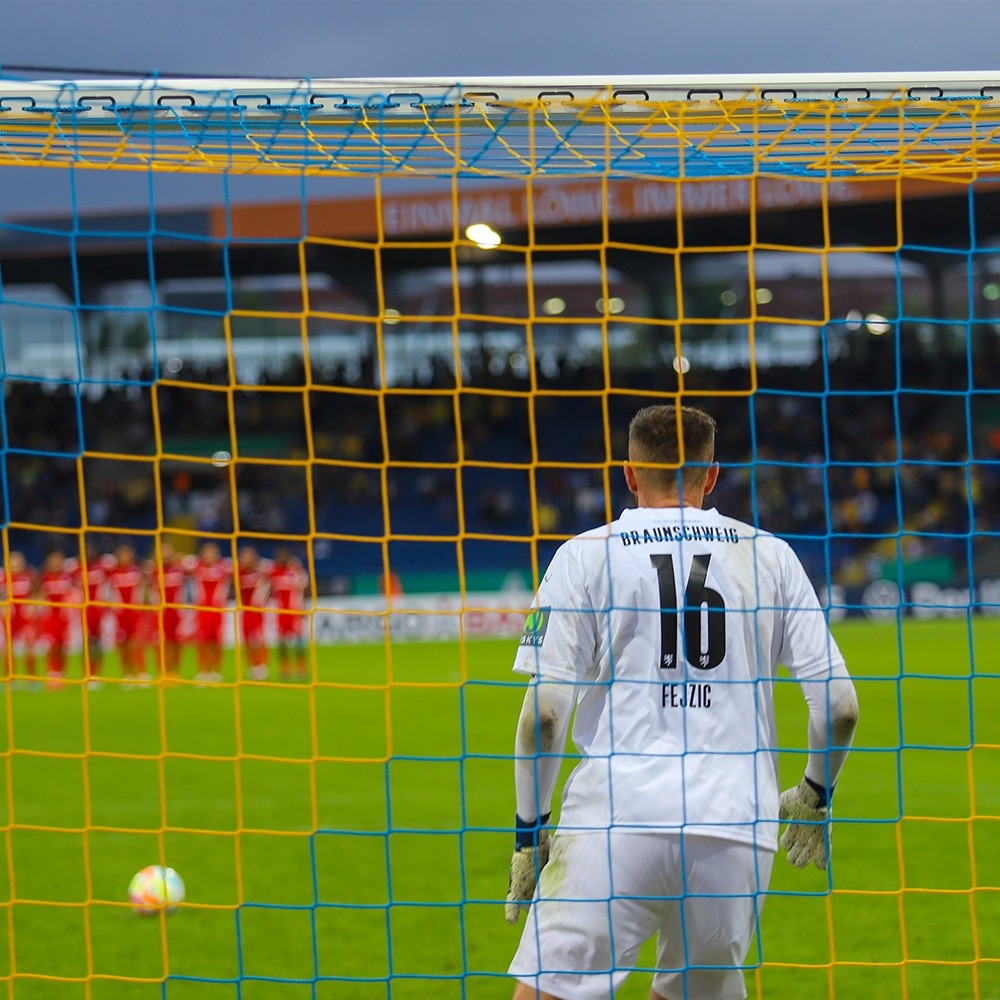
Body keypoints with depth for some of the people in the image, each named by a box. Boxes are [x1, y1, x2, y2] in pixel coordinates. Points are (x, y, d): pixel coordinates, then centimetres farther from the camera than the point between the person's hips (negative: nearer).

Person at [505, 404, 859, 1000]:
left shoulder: (585, 555, 6)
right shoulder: (769, 555, 12)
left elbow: (544, 711, -2)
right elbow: (840, 706, 9)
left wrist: (529, 832, 8)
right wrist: (815, 796, 26)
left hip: (618, 820, -3)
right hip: (739, 829, 3)